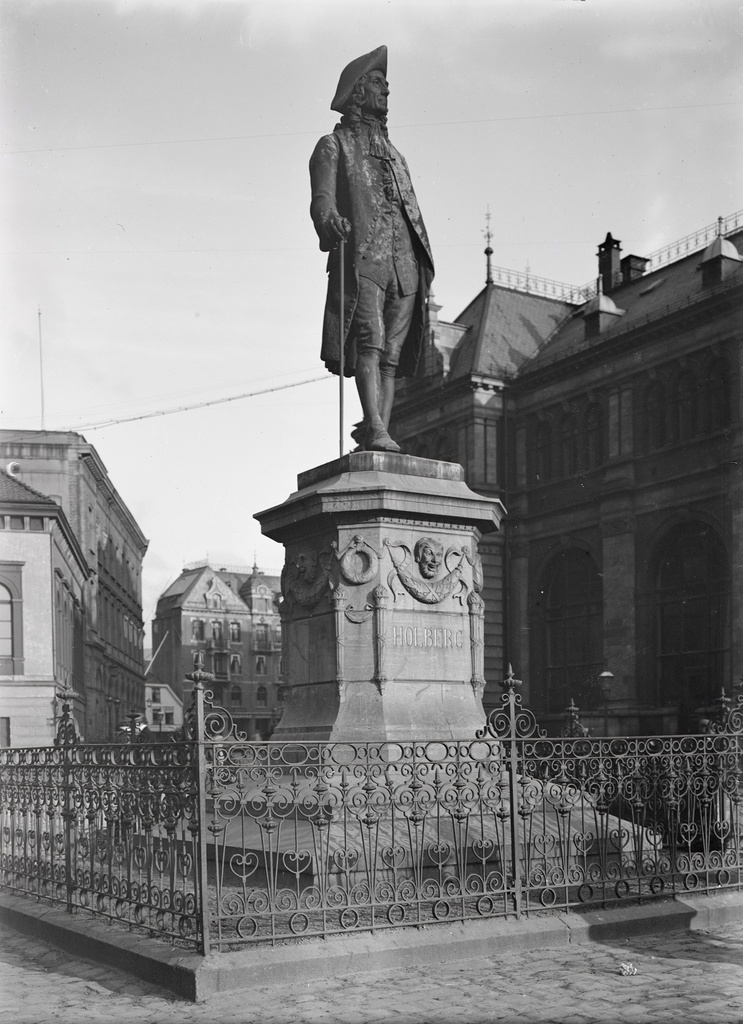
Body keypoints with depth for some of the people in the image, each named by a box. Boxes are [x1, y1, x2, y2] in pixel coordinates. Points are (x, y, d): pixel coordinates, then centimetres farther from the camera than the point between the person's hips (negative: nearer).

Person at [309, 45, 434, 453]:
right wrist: (330, 219, -29)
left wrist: (424, 267, 15)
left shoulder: (393, 153, 30)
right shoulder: (333, 146, 12)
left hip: (404, 262, 6)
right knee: (369, 342, -20)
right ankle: (375, 430, -28)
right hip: (361, 256, -5)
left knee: (391, 356, -2)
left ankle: (379, 433, -4)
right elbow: (321, 200, -4)